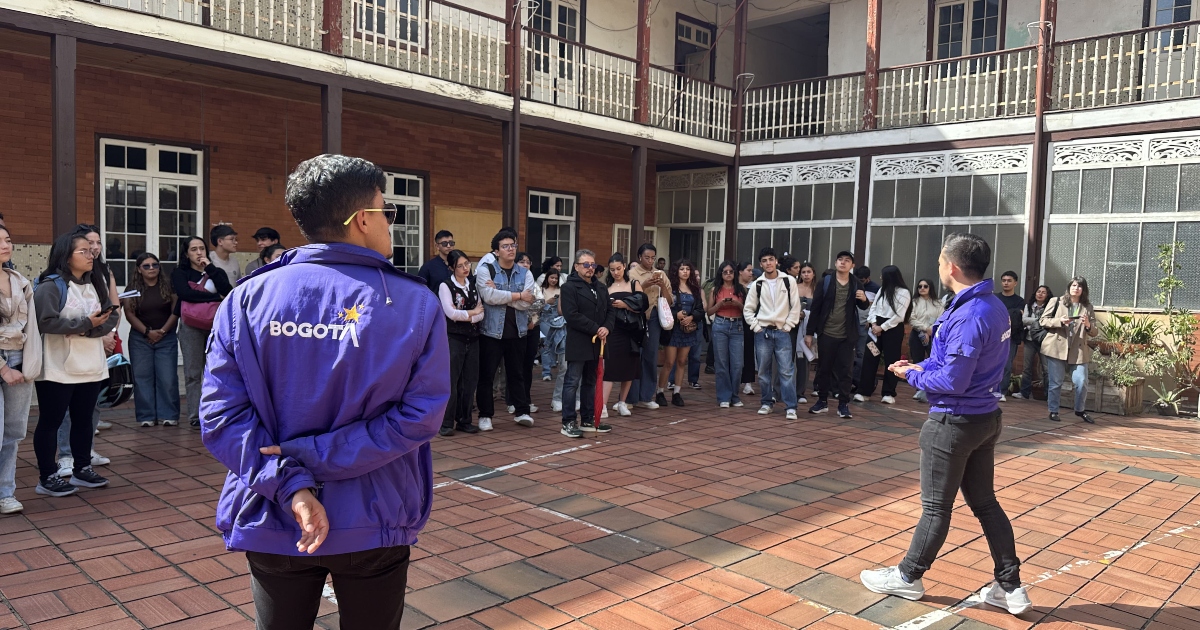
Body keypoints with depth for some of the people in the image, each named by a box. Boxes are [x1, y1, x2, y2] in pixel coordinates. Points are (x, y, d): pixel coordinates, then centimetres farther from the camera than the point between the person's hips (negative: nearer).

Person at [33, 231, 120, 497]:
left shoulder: (95, 284, 11)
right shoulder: (51, 286, -12)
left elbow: (111, 316, 3)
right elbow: (47, 322, -22)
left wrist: (91, 329, -15)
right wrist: (86, 322, -18)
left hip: (91, 366, 7)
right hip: (57, 369, -7)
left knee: (84, 419, 15)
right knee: (50, 421, 3)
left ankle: (82, 470, 27)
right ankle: (47, 477, 12)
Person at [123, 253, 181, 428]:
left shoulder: (169, 286, 3)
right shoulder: (132, 288, 4)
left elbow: (175, 311, -2)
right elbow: (129, 313, -2)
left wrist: (162, 331, -10)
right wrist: (147, 332, -12)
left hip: (166, 338, -1)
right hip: (140, 339, 1)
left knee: (167, 378, -4)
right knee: (142, 378, 1)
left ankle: (169, 415, 1)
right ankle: (146, 416, 6)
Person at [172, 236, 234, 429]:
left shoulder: (217, 272, 16)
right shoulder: (180, 273, 9)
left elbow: (228, 292, -4)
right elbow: (185, 293, -11)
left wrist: (210, 268, -3)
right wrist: (216, 297, -9)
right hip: (191, 326, -2)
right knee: (193, 373, -3)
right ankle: (195, 416, -1)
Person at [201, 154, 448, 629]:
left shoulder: (249, 298, -6)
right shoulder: (416, 304, -11)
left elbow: (222, 412, -13)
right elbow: (419, 416, -17)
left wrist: (288, 485, -16)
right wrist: (313, 458, -16)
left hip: (274, 523, 2)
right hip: (375, 524, -2)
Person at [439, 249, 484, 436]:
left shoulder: (473, 285, 12)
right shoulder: (446, 286, -3)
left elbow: (481, 314, 3)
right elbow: (451, 313, -13)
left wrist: (463, 316, -13)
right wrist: (473, 312, -3)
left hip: (473, 338, 5)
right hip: (453, 338, -5)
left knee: (470, 380, 6)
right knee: (451, 380, -6)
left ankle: (464, 420, 15)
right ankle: (446, 423, 1)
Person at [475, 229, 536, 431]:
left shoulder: (525, 273, 5)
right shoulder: (485, 269, -4)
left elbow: (527, 303, -8)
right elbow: (489, 296, -20)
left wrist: (500, 293, -15)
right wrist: (518, 295, -13)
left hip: (517, 331, 3)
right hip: (492, 330, -3)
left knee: (516, 373, 13)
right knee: (487, 374, 4)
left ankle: (522, 411, 20)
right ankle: (485, 415, 14)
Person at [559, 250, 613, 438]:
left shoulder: (601, 287, 15)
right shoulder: (569, 287, -9)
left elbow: (610, 311, 13)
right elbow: (572, 315, -18)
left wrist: (607, 327, -8)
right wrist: (595, 329, -18)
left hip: (596, 343, 7)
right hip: (578, 343, -7)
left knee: (590, 382, 14)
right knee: (573, 382, -4)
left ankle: (588, 420, 21)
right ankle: (568, 422, 0)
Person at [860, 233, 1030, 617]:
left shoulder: (968, 316, -25)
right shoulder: (994, 306, 6)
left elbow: (952, 382, -24)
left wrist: (912, 375, -9)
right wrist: (924, 367, 4)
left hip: (954, 423, -9)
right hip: (986, 417, 9)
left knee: (936, 507, 6)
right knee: (985, 502, 16)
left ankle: (908, 577, 22)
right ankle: (1010, 587, 22)